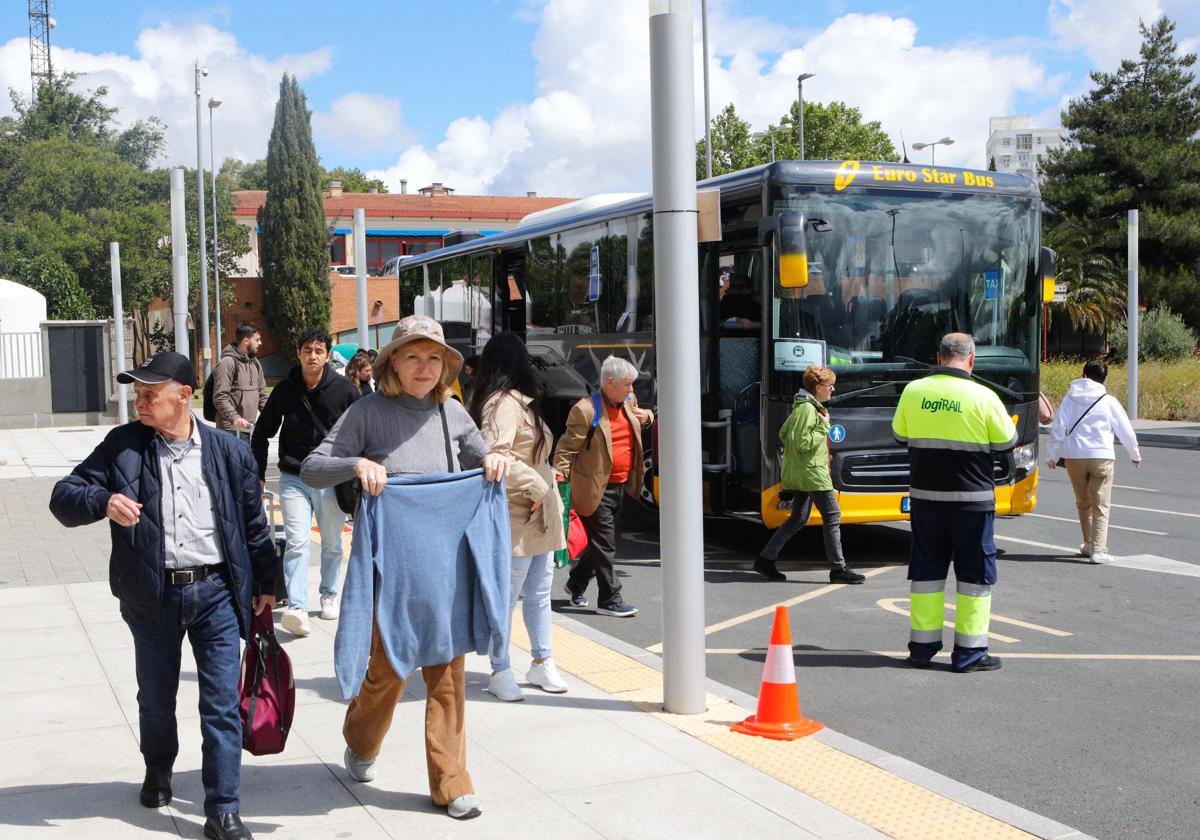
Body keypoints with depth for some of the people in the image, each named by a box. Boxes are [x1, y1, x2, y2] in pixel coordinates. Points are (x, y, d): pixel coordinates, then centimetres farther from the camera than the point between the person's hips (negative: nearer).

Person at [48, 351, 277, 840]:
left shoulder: (229, 452, 1)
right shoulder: (123, 446, 0)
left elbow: (254, 525, 9)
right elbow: (63, 498, -2)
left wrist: (266, 585, 10)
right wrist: (104, 501, -23)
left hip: (217, 592, -1)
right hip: (153, 597, 1)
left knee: (222, 705, -2)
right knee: (156, 699, 18)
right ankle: (158, 771, 46)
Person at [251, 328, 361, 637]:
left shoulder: (344, 389, -3)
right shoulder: (284, 390, 1)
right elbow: (262, 434, 10)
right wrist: (258, 475, 6)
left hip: (333, 480, 0)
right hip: (294, 480, 0)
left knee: (332, 544, 13)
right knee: (297, 542, -12)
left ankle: (329, 596, 32)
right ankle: (296, 608, -19)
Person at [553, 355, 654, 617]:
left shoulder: (629, 402, 8)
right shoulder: (586, 410, -17)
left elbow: (638, 421, 30)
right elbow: (566, 448, -15)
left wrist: (646, 417, 6)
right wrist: (560, 480, -21)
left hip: (620, 487, 8)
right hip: (595, 490, -8)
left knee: (601, 543, 18)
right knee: (604, 545, -3)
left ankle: (576, 584, 35)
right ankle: (609, 600, 5)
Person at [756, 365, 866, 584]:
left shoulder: (802, 406, 15)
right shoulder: (808, 409, -16)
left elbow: (783, 433, 21)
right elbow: (803, 443, -22)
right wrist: (823, 426, -16)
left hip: (799, 473, 11)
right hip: (811, 471, -11)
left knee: (798, 518, 13)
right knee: (832, 516, -5)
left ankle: (765, 559, 13)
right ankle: (838, 569, -1)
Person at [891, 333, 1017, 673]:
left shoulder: (913, 391, -1)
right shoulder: (983, 397, -11)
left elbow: (900, 434, 12)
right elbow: (1007, 442, -1)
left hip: (925, 495, 4)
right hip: (971, 498, -3)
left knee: (926, 570, 12)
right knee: (975, 573, 7)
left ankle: (922, 647, 16)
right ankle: (969, 652, 8)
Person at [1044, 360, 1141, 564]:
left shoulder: (1070, 398, 4)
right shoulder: (1109, 401, 0)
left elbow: (1058, 429, 2)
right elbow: (1126, 431, 6)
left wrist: (1052, 455, 12)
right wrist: (1135, 455, 22)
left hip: (1074, 457, 2)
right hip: (1102, 457, -2)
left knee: (1083, 503, 17)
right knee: (1101, 506, 1)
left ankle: (1089, 545, 26)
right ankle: (1098, 550, -6)